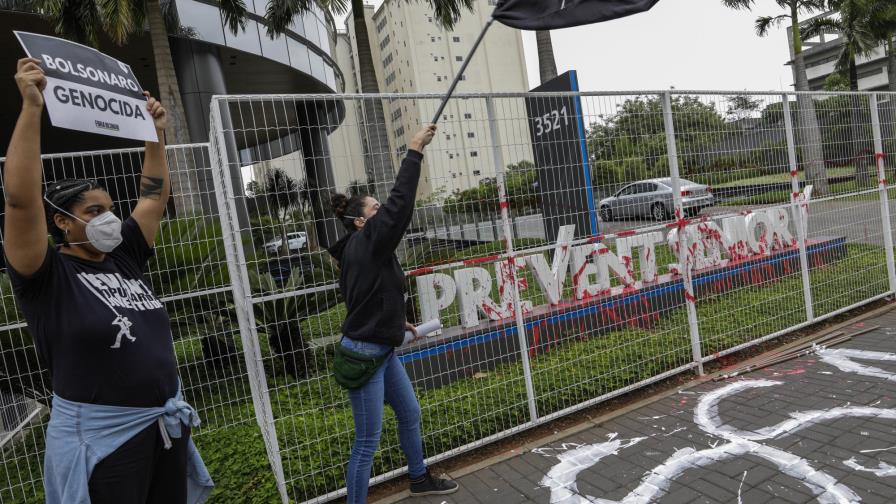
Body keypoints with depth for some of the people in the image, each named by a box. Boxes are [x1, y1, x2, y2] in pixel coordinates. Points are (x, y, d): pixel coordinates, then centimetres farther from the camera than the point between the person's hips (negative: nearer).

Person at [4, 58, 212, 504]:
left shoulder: (124, 258, 6)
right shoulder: (46, 276, -9)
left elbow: (154, 196, 14)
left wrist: (157, 133, 12)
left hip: (167, 423, 6)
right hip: (102, 436, -6)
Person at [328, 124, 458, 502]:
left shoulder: (365, 249, 10)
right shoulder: (366, 242, -16)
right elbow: (400, 203, -25)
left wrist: (396, 322, 25)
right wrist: (414, 152, -20)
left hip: (382, 350, 10)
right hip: (363, 353, -10)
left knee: (410, 415, 23)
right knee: (368, 441, 0)